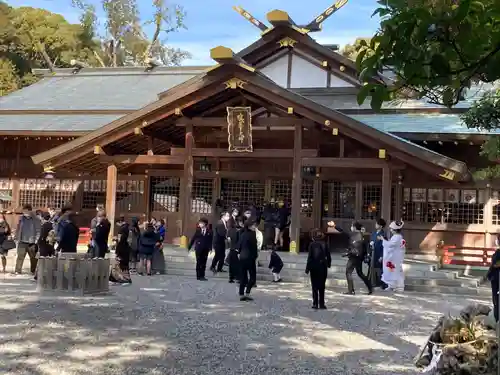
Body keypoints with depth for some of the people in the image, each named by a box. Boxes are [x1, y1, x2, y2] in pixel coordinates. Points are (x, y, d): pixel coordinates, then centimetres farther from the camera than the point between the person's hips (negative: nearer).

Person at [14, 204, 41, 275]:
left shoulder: (36, 220, -5)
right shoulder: (21, 218, 7)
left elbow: (38, 231, -6)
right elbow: (18, 229, 13)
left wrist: (36, 240, -12)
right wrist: (17, 239, 8)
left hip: (32, 242, -2)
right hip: (22, 242, 2)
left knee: (33, 258, 5)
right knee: (20, 256, -4)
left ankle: (33, 271, 17)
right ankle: (18, 271, -2)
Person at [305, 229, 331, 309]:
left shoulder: (312, 244, -9)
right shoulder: (324, 244, -3)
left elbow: (310, 257, -11)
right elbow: (328, 256, 2)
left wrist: (307, 268, -4)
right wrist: (328, 264, 21)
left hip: (314, 267, -2)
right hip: (323, 267, 2)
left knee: (315, 286, 6)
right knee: (322, 287, 10)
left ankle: (315, 304, 5)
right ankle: (321, 304, 10)